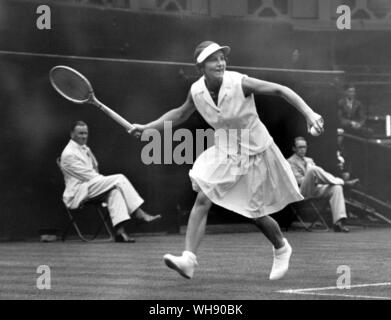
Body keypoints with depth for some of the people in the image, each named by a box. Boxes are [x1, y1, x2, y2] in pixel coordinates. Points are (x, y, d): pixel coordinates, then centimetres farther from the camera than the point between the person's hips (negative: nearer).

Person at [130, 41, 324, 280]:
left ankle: (281, 249, 36)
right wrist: (147, 128, 7)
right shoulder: (197, 92, -10)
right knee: (202, 200, -15)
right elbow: (180, 114, 11)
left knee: (257, 215, 4)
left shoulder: (239, 83, -24)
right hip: (224, 152, 4)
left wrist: (309, 113, -27)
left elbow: (280, 90, -18)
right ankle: (189, 259, -18)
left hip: (255, 153, -4)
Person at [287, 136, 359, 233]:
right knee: (313, 170, -34)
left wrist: (319, 180, -1)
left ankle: (338, 222, -35)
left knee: (336, 188, -24)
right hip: (303, 191, -7)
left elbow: (318, 174, 24)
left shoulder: (309, 160, 32)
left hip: (317, 189, 7)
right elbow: (298, 180, -5)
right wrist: (315, 180, -14)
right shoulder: (291, 162, 9)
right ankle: (343, 182, -28)